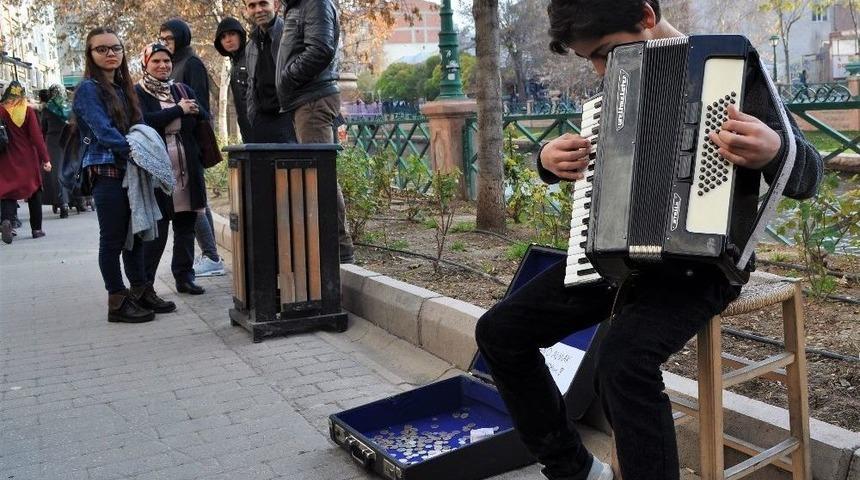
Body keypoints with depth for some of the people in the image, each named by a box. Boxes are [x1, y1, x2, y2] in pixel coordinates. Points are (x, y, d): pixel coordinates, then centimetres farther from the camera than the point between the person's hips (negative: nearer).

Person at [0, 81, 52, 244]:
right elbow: (36, 136, -10)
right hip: (28, 158, 0)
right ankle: (37, 229, 15)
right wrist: (45, 158, -9)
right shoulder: (28, 110, -7)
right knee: (34, 191, 12)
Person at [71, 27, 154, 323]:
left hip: (130, 170, 7)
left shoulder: (123, 87, 17)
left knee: (136, 233, 10)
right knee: (113, 238, -2)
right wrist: (134, 151, -18)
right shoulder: (88, 88, -4)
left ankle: (140, 294, 19)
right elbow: (103, 132, -15)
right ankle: (117, 303, 5)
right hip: (106, 172, -7)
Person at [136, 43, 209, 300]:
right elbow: (144, 122, -17)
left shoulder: (183, 90, 16)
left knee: (186, 225, 10)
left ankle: (184, 276, 21)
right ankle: (143, 285, 3)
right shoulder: (137, 93, 1)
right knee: (155, 230, -6)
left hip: (187, 168, 5)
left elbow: (206, 119, 12)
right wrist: (179, 110, -12)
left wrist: (195, 111, -8)